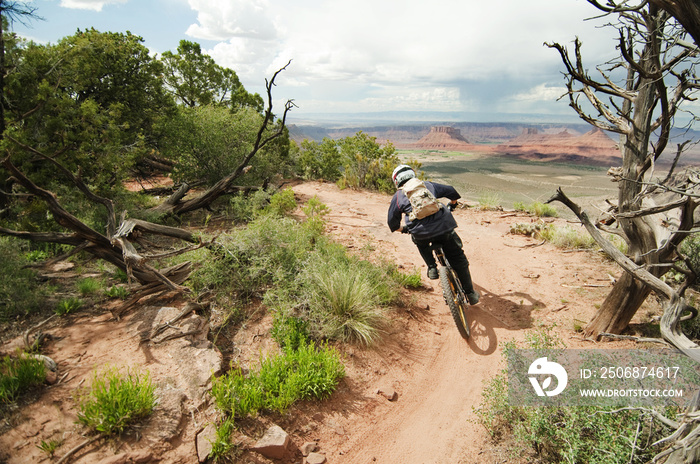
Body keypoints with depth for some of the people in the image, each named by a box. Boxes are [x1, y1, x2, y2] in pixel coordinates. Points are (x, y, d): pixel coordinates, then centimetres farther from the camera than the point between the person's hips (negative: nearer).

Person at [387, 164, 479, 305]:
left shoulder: (398, 196, 18)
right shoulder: (428, 185, 23)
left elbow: (392, 223, 20)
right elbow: (453, 192, 32)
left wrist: (404, 229, 41)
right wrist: (452, 205, 53)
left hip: (420, 232, -1)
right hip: (444, 227, 1)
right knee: (458, 259, 19)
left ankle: (432, 267, 20)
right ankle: (470, 294, 27)